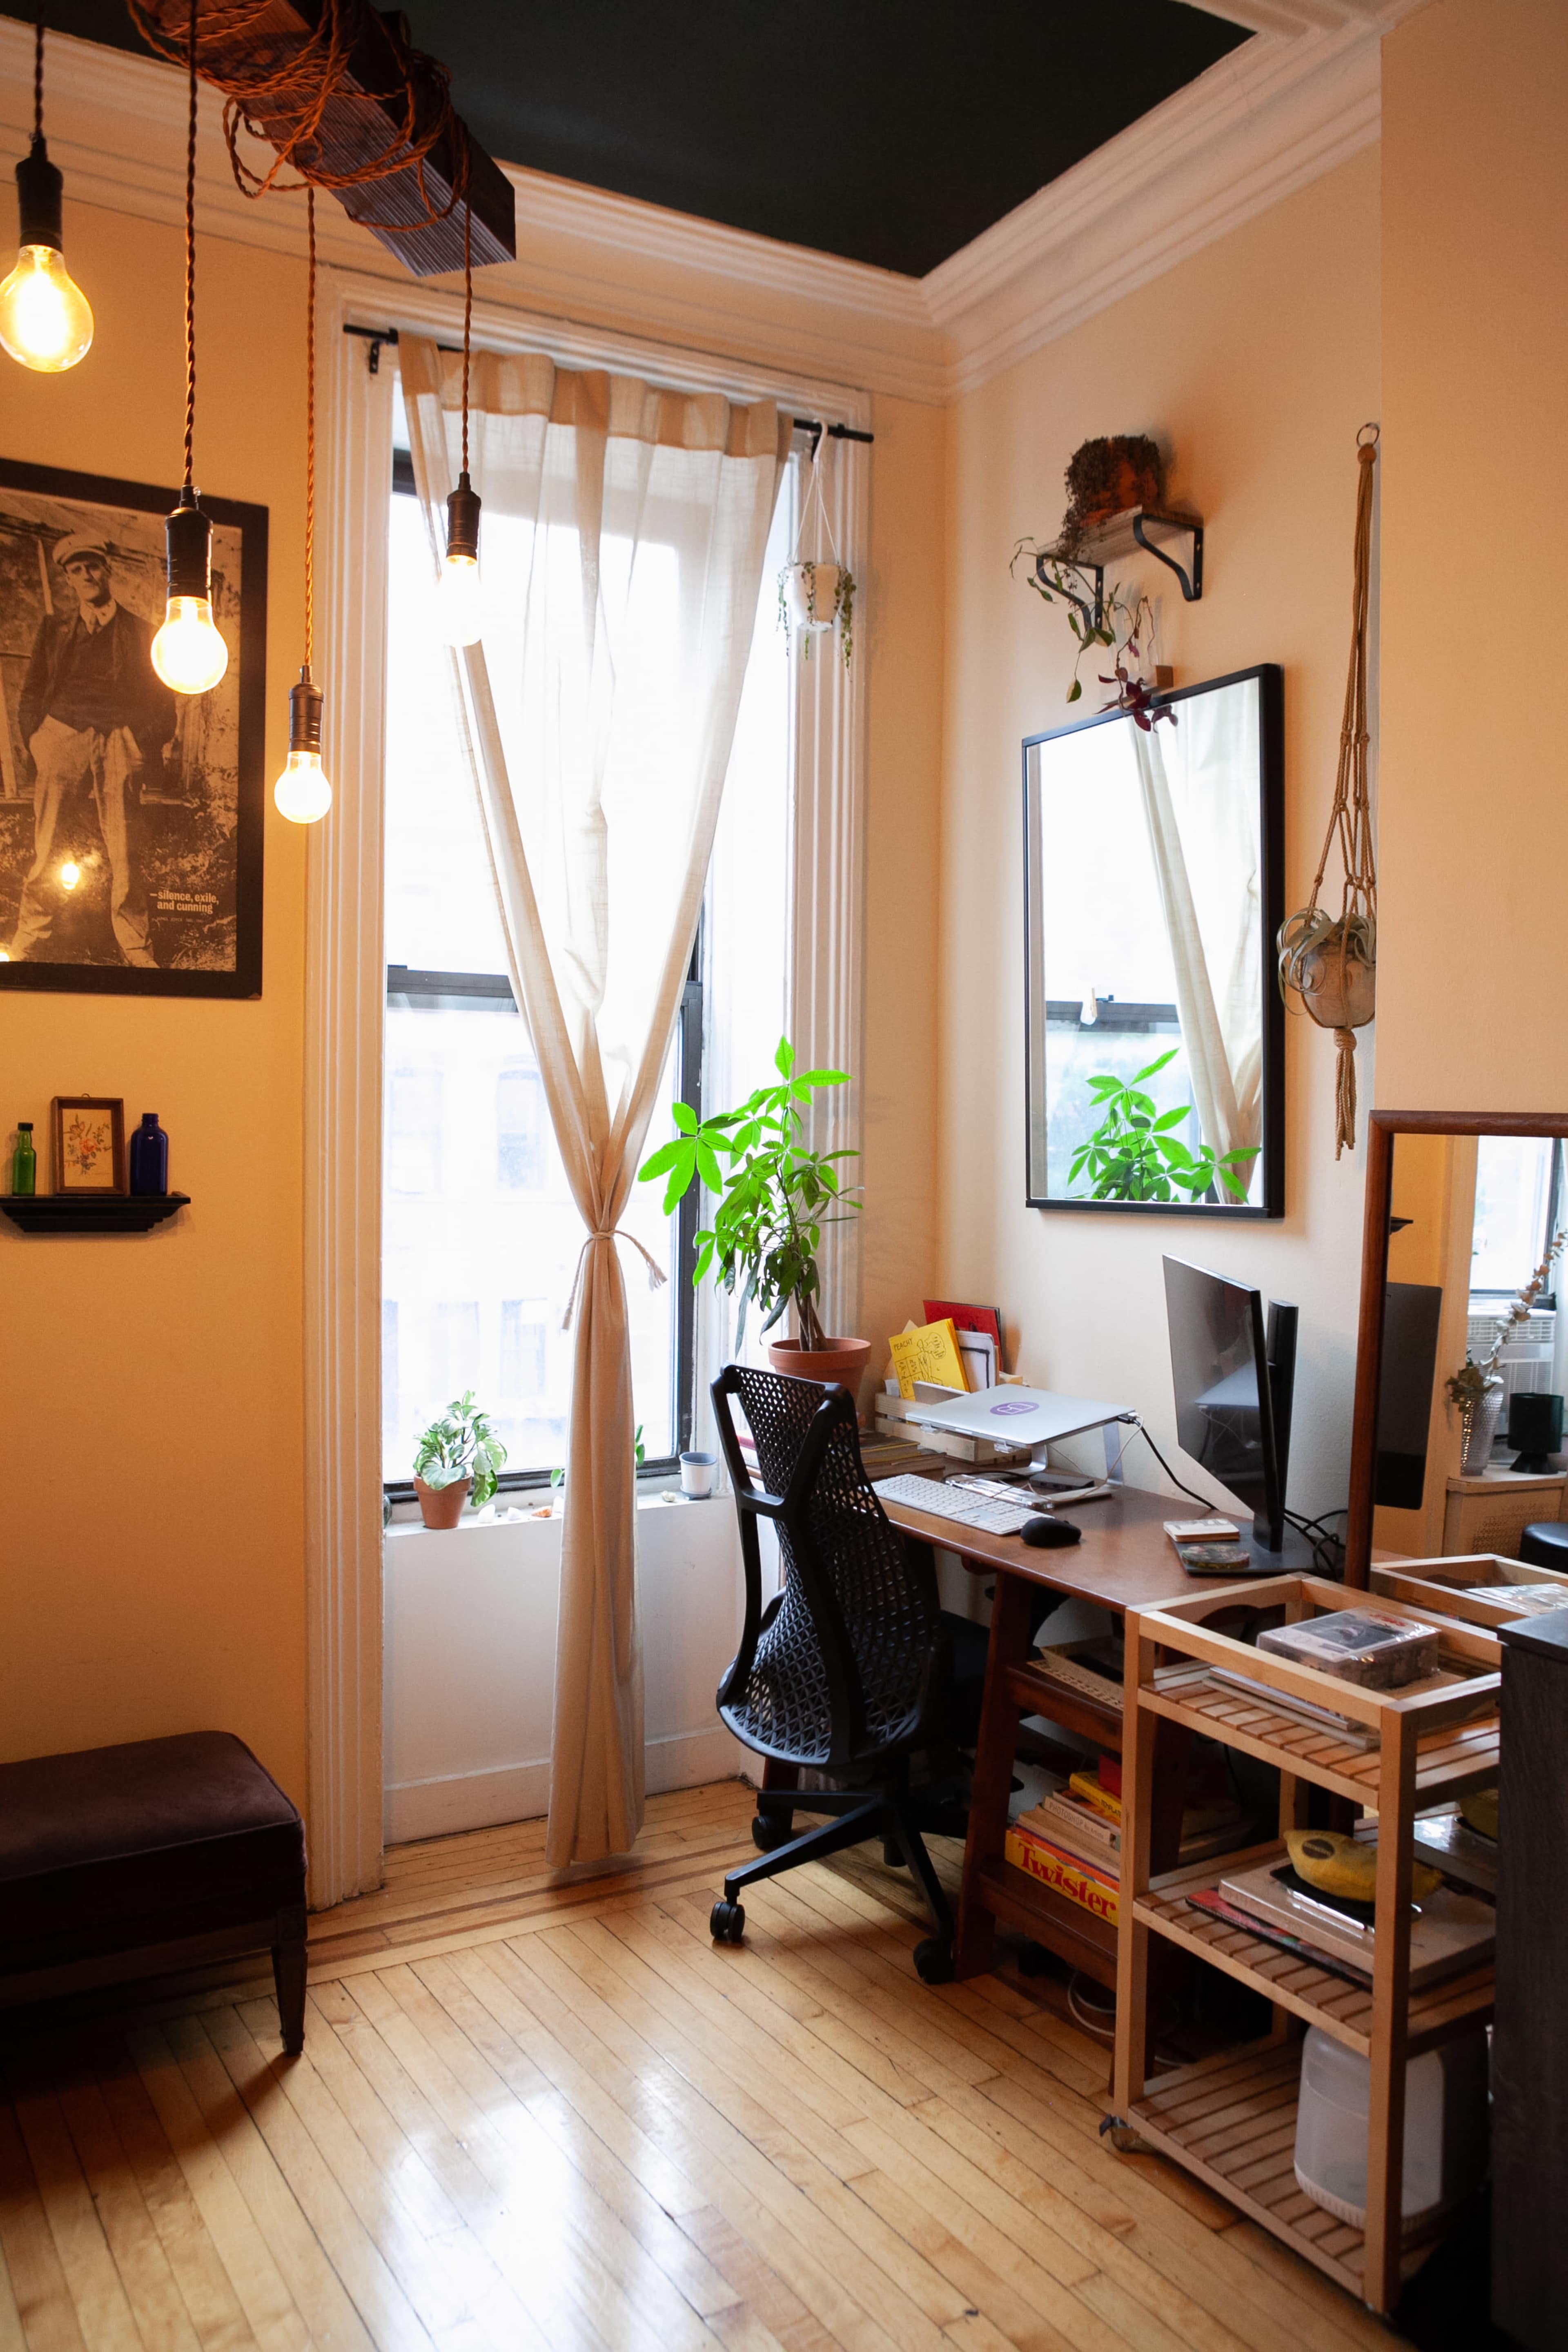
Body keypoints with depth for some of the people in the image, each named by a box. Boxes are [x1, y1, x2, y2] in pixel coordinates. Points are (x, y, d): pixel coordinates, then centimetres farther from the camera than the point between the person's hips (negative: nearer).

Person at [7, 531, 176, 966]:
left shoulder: (141, 632, 18)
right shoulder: (54, 628, 21)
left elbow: (162, 697, 14)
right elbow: (32, 691, 19)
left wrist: (151, 746, 0)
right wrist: (33, 743, 5)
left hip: (119, 742, -1)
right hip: (63, 736, 1)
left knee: (125, 854, -7)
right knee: (48, 851, -5)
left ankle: (138, 953, -6)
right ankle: (28, 947, -3)